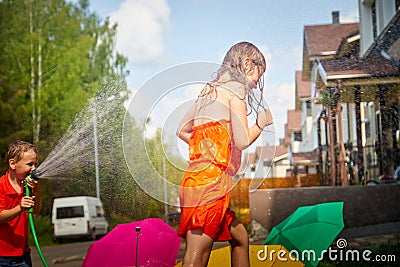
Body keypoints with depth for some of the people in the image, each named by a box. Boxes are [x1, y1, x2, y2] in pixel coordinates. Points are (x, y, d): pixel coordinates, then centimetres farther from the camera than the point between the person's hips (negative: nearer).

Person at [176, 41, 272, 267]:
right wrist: (262, 123, 9)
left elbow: (182, 131, 25)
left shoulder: (210, 90, 22)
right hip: (212, 179, -9)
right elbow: (243, 140, -8)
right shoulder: (235, 88, -2)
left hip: (196, 177, 9)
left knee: (240, 237, 22)